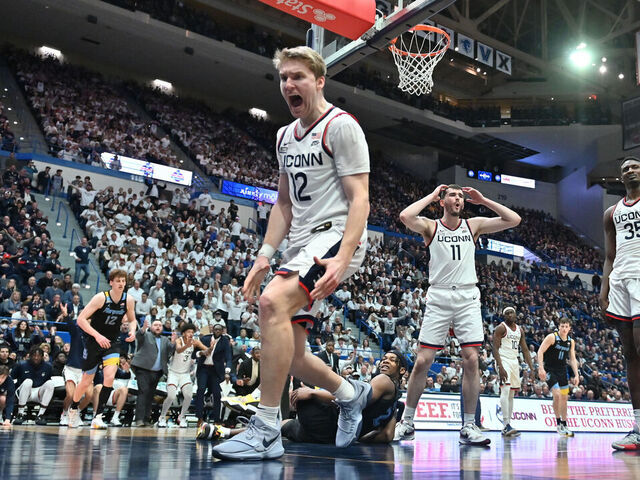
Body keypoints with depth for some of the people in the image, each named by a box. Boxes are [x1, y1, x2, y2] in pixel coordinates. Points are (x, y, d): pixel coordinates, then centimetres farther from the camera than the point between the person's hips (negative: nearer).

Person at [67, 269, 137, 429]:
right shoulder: (101, 298, -17)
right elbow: (81, 319, -19)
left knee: (110, 377, -19)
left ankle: (98, 417, -11)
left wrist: (132, 331, -9)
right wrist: (97, 335, -29)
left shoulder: (128, 300, -5)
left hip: (111, 344, 2)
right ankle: (73, 409, 39)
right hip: (93, 342, -2)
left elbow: (132, 320, 13)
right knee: (87, 381, 9)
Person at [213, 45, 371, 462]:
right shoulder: (286, 136, 17)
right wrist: (265, 255, 11)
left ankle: (266, 431, -25)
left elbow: (359, 199, -15)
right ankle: (352, 394, 31)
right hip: (301, 244, 9)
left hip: (336, 236, -8)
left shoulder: (341, 126, -7)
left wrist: (342, 259, -28)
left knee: (273, 302, -31)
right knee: (288, 352, 6)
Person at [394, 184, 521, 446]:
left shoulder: (474, 225, 11)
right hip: (438, 297, -2)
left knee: (471, 360, -4)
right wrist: (431, 196, -4)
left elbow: (514, 219, 6)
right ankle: (407, 422, 11)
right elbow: (405, 216, -17)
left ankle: (469, 427, 5)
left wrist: (483, 200, 5)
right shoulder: (430, 226, 4)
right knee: (423, 361, -3)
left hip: (467, 297, 2)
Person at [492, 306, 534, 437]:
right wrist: (500, 367, -25)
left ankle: (507, 427, 12)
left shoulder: (520, 330, 14)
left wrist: (532, 368, 6)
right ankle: (507, 425, -26)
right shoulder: (501, 328, -8)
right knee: (505, 390, -21)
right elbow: (495, 349, -14)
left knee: (511, 394, 8)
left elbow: (525, 350, 15)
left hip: (515, 362, 8)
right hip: (504, 361, -8)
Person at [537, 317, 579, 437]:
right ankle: (559, 423, -5)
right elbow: (540, 351, -16)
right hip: (549, 369, -6)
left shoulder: (571, 341, 5)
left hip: (562, 370, 6)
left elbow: (572, 359, 10)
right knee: (557, 395, -18)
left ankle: (564, 425, 22)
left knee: (564, 397, 10)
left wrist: (576, 375, 2)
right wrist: (541, 368, -24)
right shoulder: (552, 337, -13)